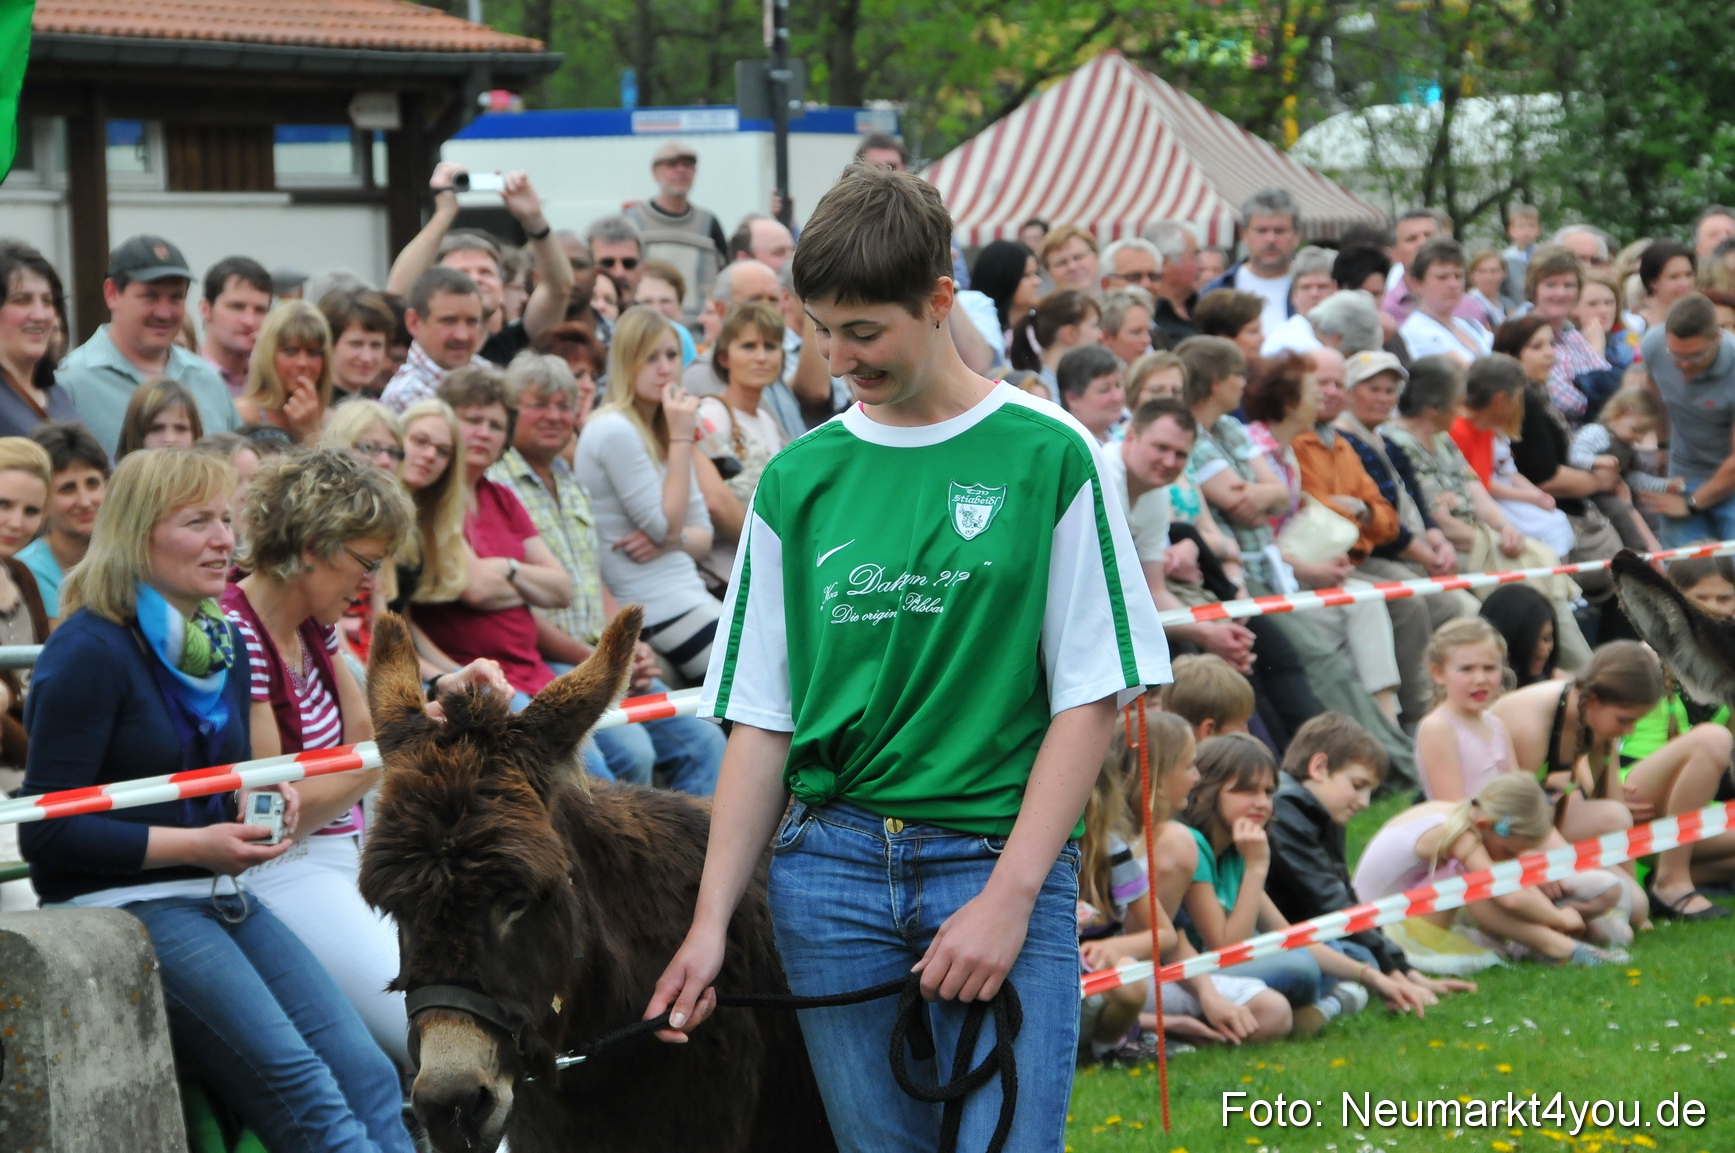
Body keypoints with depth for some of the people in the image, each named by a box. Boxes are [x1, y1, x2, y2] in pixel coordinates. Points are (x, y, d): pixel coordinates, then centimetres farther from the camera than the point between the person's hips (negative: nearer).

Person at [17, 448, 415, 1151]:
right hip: (120, 903, -8)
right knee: (301, 1087, -24)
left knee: (366, 1074, -13)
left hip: (220, 899, 8)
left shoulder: (220, 646, 15)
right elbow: (47, 833, -13)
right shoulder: (90, 653, -10)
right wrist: (196, 844, -17)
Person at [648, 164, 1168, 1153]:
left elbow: (1092, 697, -3)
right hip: (831, 869, 3)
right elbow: (762, 719, 10)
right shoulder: (799, 478, 9)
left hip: (1002, 860, -3)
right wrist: (713, 920, 3)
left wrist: (1009, 896, -10)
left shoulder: (1047, 457, -1)